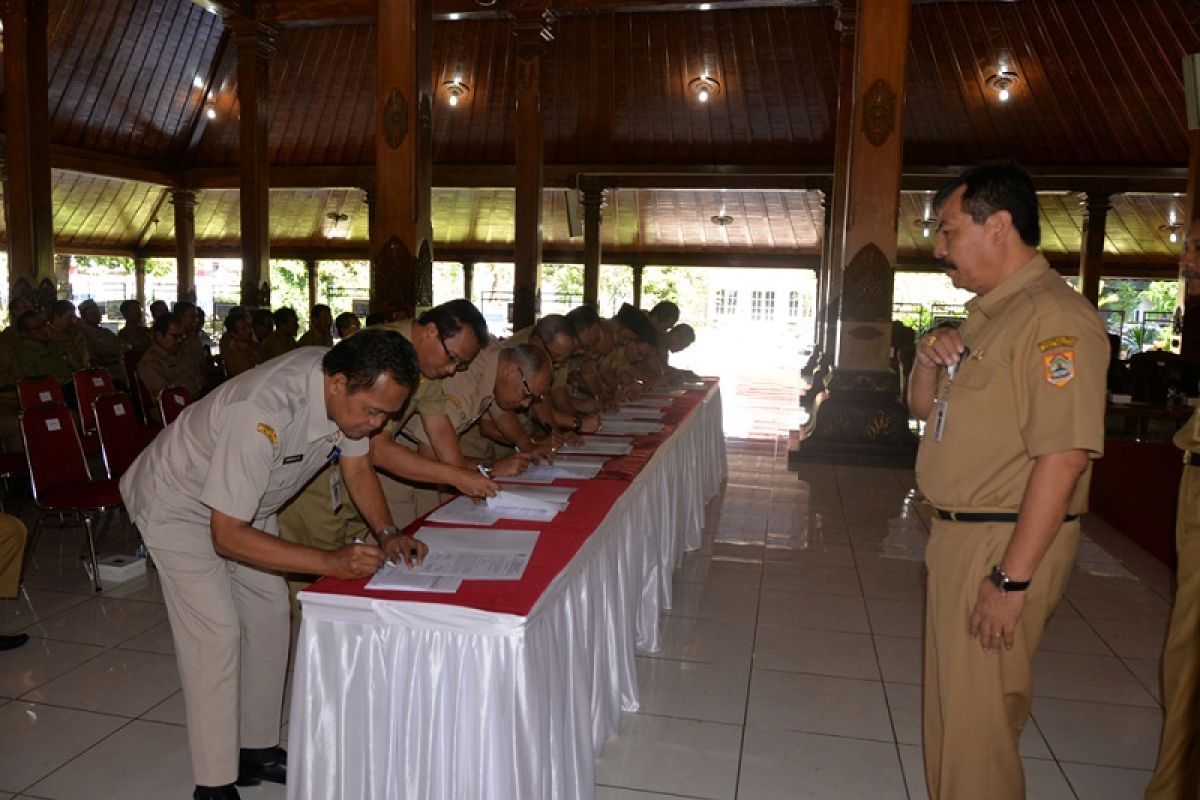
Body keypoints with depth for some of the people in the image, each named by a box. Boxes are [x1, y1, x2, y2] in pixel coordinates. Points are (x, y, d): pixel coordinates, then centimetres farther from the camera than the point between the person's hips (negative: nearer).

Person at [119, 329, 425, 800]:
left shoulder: (350, 390, -21)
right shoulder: (262, 414, -43)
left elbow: (356, 465, -4)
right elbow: (226, 535, -36)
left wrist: (387, 533, -19)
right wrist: (329, 562, -42)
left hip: (247, 502, 7)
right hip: (179, 505, -7)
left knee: (270, 614, 6)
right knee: (216, 633, -11)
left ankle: (258, 750, 20)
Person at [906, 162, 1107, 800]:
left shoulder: (1054, 317, -18)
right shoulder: (986, 314, 13)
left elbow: (1064, 456, -25)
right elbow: (924, 407, 20)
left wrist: (1012, 578, -24)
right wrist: (929, 358, -2)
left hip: (1006, 543, -9)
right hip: (958, 533, 9)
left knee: (976, 718, 2)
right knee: (949, 700, 21)